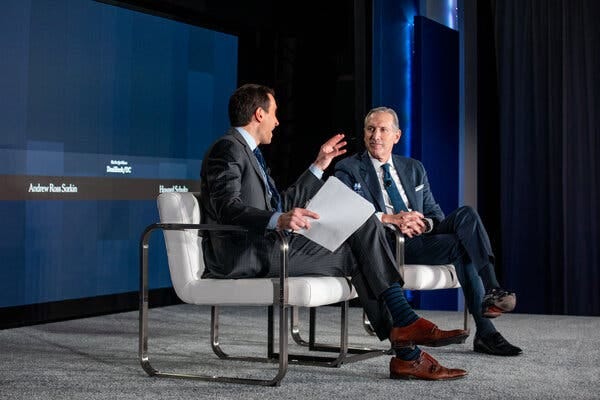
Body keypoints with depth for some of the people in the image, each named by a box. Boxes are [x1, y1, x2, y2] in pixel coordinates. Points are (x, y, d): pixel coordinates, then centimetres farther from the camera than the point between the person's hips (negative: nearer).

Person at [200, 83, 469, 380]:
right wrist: (278, 220, -37)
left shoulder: (247, 151, 25)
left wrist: (319, 166, 29)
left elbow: (282, 205, 27)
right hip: (243, 254, -9)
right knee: (356, 252, -13)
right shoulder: (227, 148, -7)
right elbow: (227, 208, -22)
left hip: (265, 245, 9)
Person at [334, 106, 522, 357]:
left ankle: (491, 291, -32)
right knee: (459, 245, -27)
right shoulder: (348, 170, 7)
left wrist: (423, 223, -10)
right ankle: (485, 331, -27)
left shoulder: (414, 169, 22)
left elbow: (436, 215, 17)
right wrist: (388, 218, -23)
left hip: (420, 236, 5)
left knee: (466, 214, -24)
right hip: (386, 245, -5)